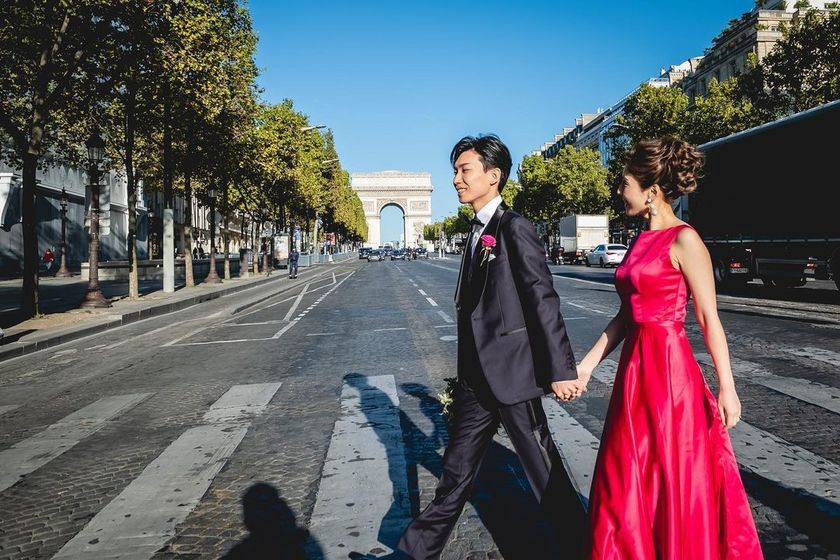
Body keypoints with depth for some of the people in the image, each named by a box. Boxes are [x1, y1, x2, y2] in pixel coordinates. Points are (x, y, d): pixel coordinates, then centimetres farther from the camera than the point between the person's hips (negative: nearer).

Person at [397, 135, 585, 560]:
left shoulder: (514, 228, -12)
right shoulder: (477, 232, 13)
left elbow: (542, 301, -17)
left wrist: (560, 369, -18)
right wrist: (467, 370, 19)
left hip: (511, 371, -8)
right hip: (477, 376, 8)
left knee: (543, 469, 6)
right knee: (458, 468, 16)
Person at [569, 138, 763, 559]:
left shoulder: (684, 241, -11)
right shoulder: (641, 242, 12)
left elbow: (709, 319, -12)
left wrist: (727, 388, -12)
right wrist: (588, 363, 13)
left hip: (670, 370, -8)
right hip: (635, 368, 8)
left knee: (677, 484, 6)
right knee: (626, 482, 15)